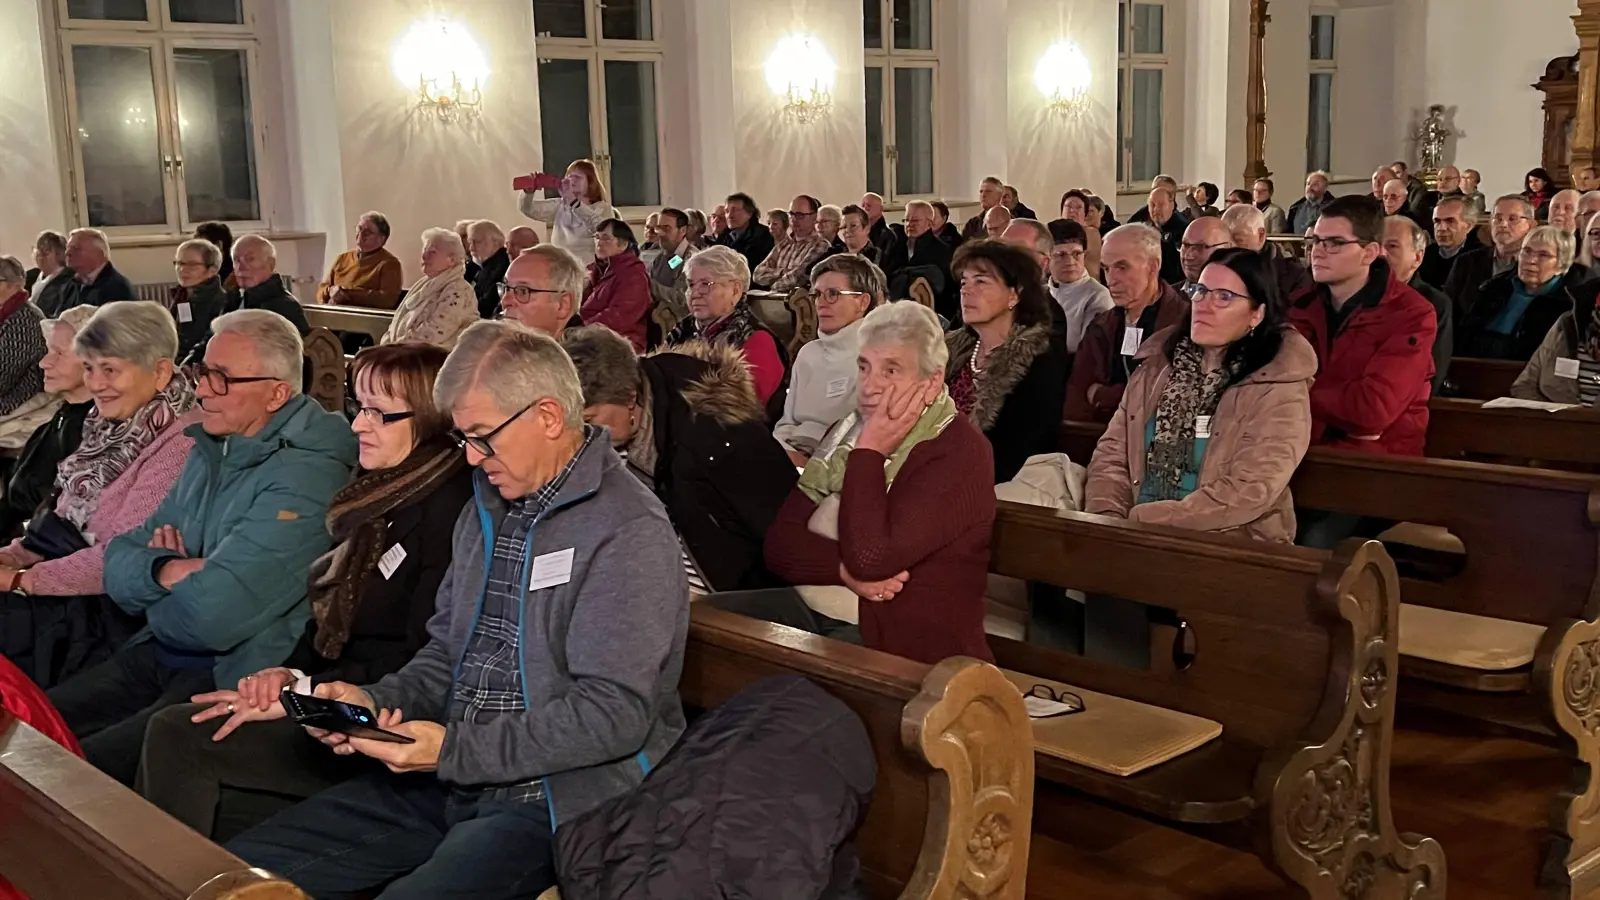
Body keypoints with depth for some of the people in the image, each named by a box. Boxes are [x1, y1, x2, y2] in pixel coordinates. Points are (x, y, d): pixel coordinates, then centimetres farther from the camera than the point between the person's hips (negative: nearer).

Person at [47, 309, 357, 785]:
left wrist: (170, 576, -4)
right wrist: (167, 570, -13)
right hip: (155, 655, 9)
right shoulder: (211, 453, 11)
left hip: (234, 678, -9)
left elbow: (213, 614, -26)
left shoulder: (304, 477, -19)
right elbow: (119, 565, 9)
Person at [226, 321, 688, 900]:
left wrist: (455, 751, -20)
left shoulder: (630, 534, -14)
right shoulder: (488, 508, 14)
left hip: (551, 800, -7)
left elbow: (613, 714, -20)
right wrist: (378, 702, 0)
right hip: (449, 779, 8)